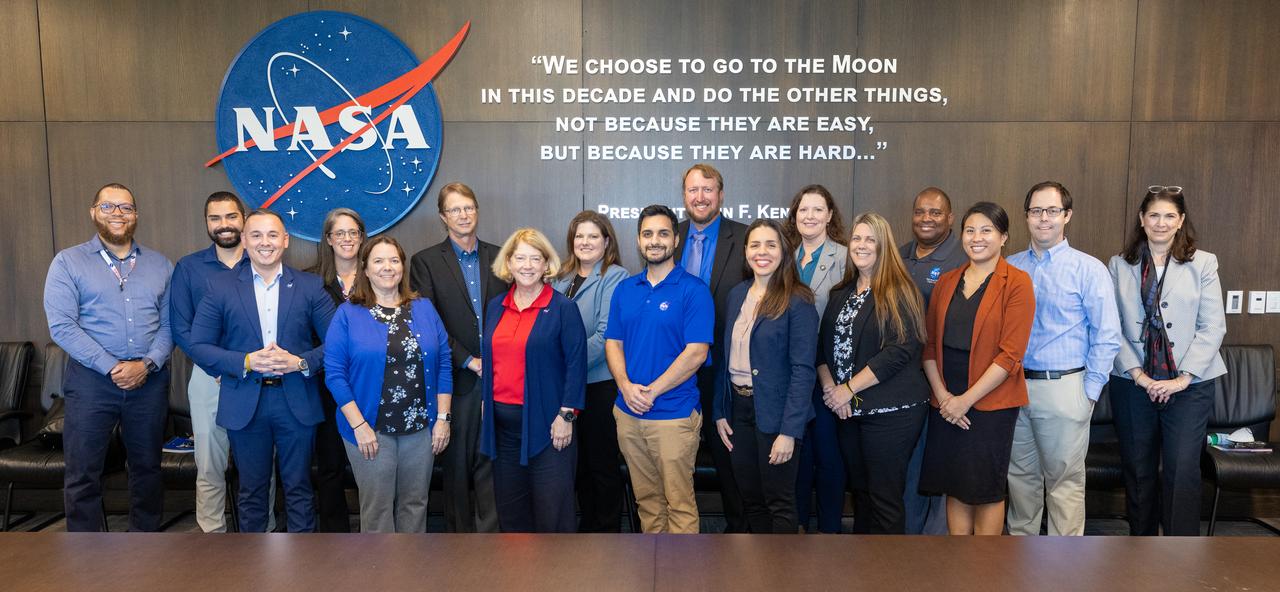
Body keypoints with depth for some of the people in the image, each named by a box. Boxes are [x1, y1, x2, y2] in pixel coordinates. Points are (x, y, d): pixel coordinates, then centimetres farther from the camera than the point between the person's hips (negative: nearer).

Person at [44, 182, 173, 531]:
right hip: (91, 381, -2)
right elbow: (61, 326, -8)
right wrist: (112, 368, -14)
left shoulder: (160, 265, 9)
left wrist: (147, 364, -12)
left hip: (150, 381, 2)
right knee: (83, 474, 3)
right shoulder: (68, 263, 2)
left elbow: (169, 324, 4)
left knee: (147, 466, 12)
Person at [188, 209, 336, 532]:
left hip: (297, 402, 0)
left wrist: (300, 362, -16)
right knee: (251, 492, 13)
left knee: (299, 490, 9)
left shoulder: (310, 286, 2)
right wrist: (246, 362, -14)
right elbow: (199, 345, -1)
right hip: (245, 404, 1)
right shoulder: (221, 285, 2)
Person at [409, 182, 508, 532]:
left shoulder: (498, 258, 11)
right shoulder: (426, 261, 3)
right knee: (457, 461, 7)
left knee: (490, 459, 1)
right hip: (458, 378, -1)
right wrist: (469, 361, -9)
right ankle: (460, 531, 20)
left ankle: (490, 531, 9)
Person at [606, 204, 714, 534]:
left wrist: (651, 392, -16)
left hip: (674, 415, -5)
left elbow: (696, 353, -14)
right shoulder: (625, 289, 10)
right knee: (646, 498, 16)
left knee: (679, 504, 2)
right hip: (628, 413, 5)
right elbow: (613, 343, 9)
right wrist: (626, 386, -9)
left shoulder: (693, 290, -7)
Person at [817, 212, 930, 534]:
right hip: (849, 411, 6)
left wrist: (849, 389, -16)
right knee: (860, 492, 16)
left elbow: (900, 350, -18)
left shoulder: (899, 292, -8)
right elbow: (824, 346, 11)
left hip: (891, 411, -6)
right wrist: (830, 387, -6)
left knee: (885, 497, 0)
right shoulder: (841, 294, 13)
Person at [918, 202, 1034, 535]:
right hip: (946, 403, 4)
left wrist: (966, 400, -14)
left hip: (991, 402, -4)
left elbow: (1010, 354, -12)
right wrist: (943, 395, -5)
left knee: (987, 490, 5)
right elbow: (929, 344, 8)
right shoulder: (946, 282, 10)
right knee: (954, 486, 10)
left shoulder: (1016, 283, -5)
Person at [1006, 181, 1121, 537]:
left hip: (1063, 388, -3)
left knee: (1065, 480, 4)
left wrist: (1089, 391, -8)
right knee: (1020, 475, 14)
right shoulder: (1009, 268, 7)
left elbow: (1107, 337, -4)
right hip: (1013, 385, 4)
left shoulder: (1089, 269, -3)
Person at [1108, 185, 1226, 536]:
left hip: (1189, 384, -1)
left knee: (1182, 471, -4)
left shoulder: (1203, 263, 3)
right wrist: (1137, 373, -10)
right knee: (1137, 469, 9)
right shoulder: (1120, 265, 5)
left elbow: (1213, 327, -2)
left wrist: (1182, 377, -10)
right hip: (1132, 383, 1)